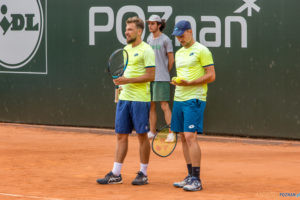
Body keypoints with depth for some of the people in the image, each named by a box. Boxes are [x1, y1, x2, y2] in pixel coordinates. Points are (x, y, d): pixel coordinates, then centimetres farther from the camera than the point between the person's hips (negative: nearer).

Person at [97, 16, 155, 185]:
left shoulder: (146, 50, -9)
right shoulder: (126, 49, 15)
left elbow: (151, 76, -15)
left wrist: (128, 80, -19)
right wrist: (120, 80, 4)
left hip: (140, 99, -7)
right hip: (124, 98, 7)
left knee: (142, 135, 0)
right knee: (121, 135, 6)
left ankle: (144, 174, 9)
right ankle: (116, 175, 7)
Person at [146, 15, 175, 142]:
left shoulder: (165, 40, -7)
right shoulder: (149, 39, 11)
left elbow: (171, 60, -2)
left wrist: (165, 72, 6)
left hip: (161, 79, -6)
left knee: (164, 105, -8)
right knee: (151, 106, 9)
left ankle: (171, 133, -5)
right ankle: (152, 132, 17)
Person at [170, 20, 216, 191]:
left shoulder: (201, 51, -5)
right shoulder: (179, 53, 18)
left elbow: (211, 76, -10)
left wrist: (189, 83, -18)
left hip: (194, 100, -8)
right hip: (179, 100, 8)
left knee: (190, 137, -14)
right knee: (184, 138, 7)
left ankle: (196, 180, -13)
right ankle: (190, 176, 12)